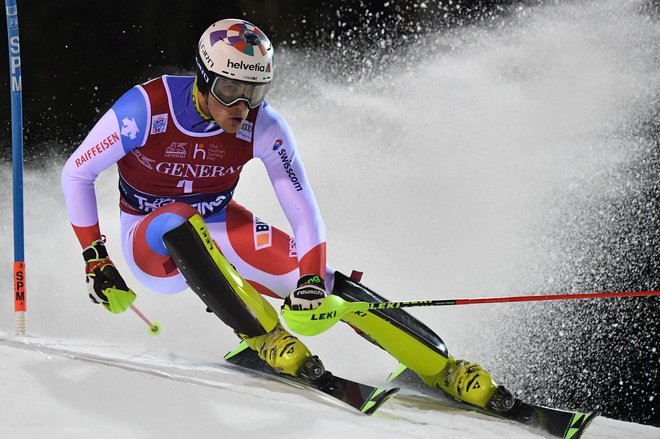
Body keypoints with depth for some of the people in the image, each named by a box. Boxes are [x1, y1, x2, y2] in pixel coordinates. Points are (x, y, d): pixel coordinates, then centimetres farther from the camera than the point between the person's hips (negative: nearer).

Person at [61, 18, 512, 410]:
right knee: (181, 221, -39)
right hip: (153, 244, -2)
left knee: (320, 276, -20)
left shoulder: (264, 127, -19)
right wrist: (96, 259, -17)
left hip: (218, 230, 2)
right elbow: (76, 173, -15)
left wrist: (311, 279, -30)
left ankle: (442, 369, -19)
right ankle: (265, 337, -32)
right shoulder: (147, 107, -26)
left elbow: (305, 213, -15)